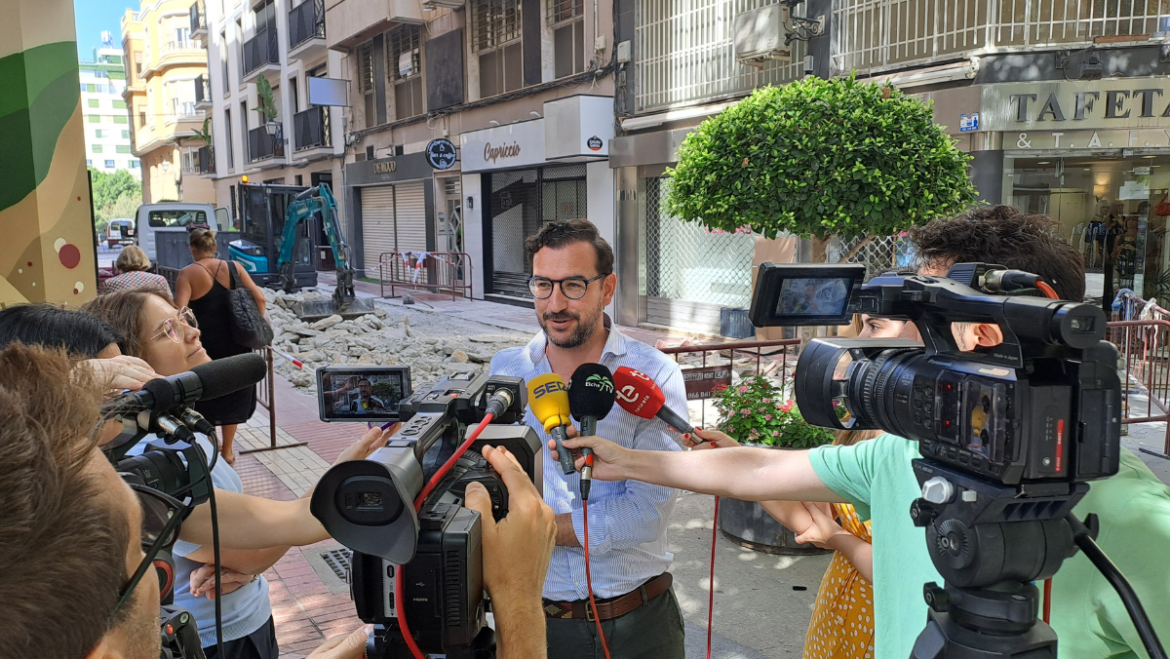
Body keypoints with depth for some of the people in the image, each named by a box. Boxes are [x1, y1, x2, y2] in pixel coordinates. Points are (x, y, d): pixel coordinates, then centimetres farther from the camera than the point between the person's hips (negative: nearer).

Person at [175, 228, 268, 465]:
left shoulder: (187, 274, -7)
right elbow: (258, 297, -6)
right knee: (232, 392, 15)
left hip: (205, 344, -2)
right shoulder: (233, 267, 0)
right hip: (234, 343, 3)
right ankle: (227, 450, 23)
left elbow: (180, 311, -18)